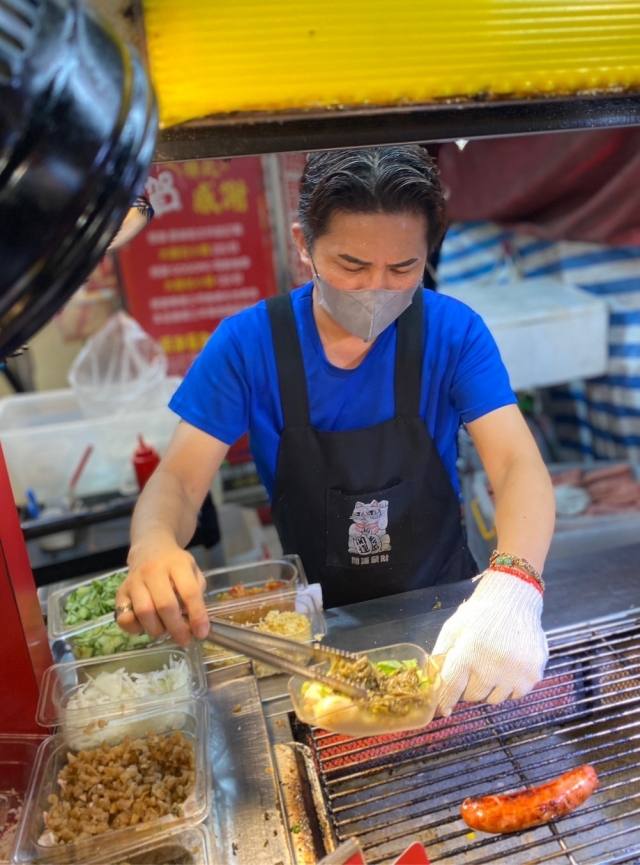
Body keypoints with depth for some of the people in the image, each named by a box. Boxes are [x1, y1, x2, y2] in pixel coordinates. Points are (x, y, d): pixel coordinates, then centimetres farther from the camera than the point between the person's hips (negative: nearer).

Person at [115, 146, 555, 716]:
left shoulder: (454, 331, -12)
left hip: (442, 602, 2)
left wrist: (513, 584, -40)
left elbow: (518, 465, -19)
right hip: (316, 617, -1)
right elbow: (180, 478, -14)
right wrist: (153, 546, -38)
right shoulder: (248, 342, -12)